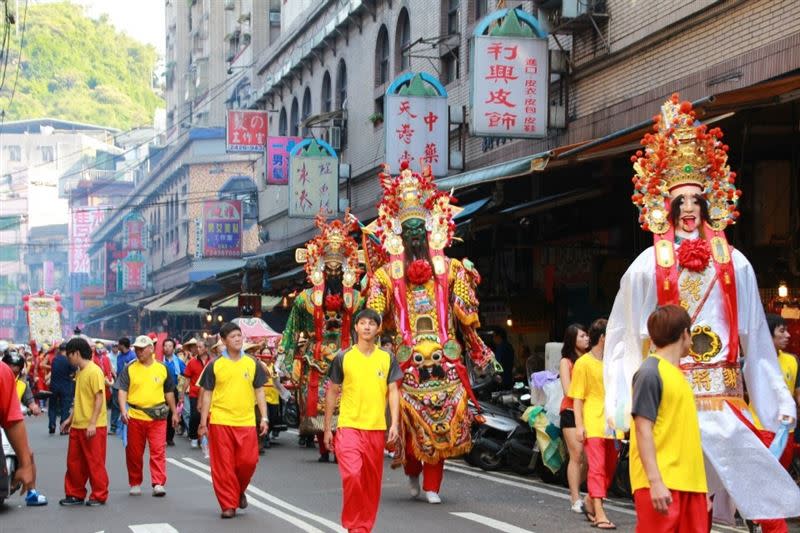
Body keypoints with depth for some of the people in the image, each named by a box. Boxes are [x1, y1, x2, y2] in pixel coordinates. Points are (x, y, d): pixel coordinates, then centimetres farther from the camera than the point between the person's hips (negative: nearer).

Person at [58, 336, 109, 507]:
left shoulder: (94, 371, -14)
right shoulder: (80, 372, 14)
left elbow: (99, 398, -17)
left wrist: (92, 423, -21)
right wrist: (70, 418, 19)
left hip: (93, 427, -9)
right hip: (77, 426, 9)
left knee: (95, 462, -1)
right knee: (74, 462, 11)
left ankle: (99, 496, 8)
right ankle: (75, 495, 20)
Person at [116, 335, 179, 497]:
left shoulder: (162, 369, 7)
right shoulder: (129, 369, 2)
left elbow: (169, 392, 17)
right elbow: (122, 390, -4)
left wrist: (174, 412, 18)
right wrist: (123, 409, -19)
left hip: (157, 417, 0)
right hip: (135, 417, 0)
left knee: (158, 451, -8)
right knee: (134, 453, 8)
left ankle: (158, 484, -7)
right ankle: (135, 484, 22)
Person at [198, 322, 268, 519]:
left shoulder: (252, 364, 7)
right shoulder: (215, 365, 2)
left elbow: (259, 392, 11)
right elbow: (207, 394, 5)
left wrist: (264, 418, 4)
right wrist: (203, 422, 1)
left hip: (246, 422, 1)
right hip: (220, 421, -1)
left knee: (248, 461, -2)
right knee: (223, 465, -1)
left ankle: (239, 491, 26)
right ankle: (228, 504, 10)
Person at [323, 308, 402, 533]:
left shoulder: (387, 359, 6)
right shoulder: (343, 358, 3)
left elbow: (393, 391, 6)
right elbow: (332, 392, 8)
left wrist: (395, 423, -6)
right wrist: (327, 428, 6)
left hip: (376, 429, 2)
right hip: (349, 427, -2)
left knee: (372, 482, 7)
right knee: (352, 476, -18)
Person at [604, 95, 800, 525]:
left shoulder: (733, 264, 8)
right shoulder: (649, 265, 3)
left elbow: (755, 337, 9)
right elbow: (627, 337, 3)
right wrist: (624, 405, -3)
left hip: (723, 393, 2)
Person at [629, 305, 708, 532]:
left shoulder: (676, 373, 16)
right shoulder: (651, 372, -9)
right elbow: (643, 430, -14)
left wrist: (700, 483, 20)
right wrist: (655, 481, -21)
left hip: (688, 481, 9)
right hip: (661, 483, -8)